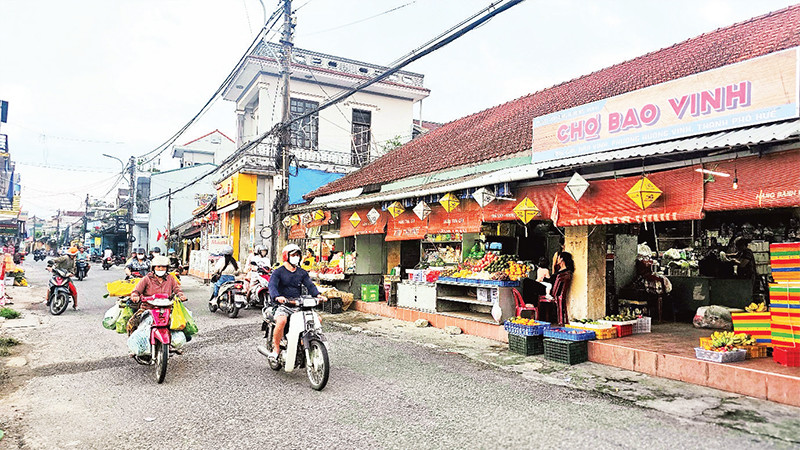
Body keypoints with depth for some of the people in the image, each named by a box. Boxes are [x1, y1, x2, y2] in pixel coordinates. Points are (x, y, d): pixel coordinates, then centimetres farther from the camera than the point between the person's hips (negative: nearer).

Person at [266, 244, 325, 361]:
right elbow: (272, 285, -15)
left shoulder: (302, 272, 16)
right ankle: (276, 348, -14)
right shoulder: (278, 272, 1)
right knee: (281, 321, -35)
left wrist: (317, 295, -18)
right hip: (282, 305, -4)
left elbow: (310, 285, 3)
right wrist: (277, 296, -36)